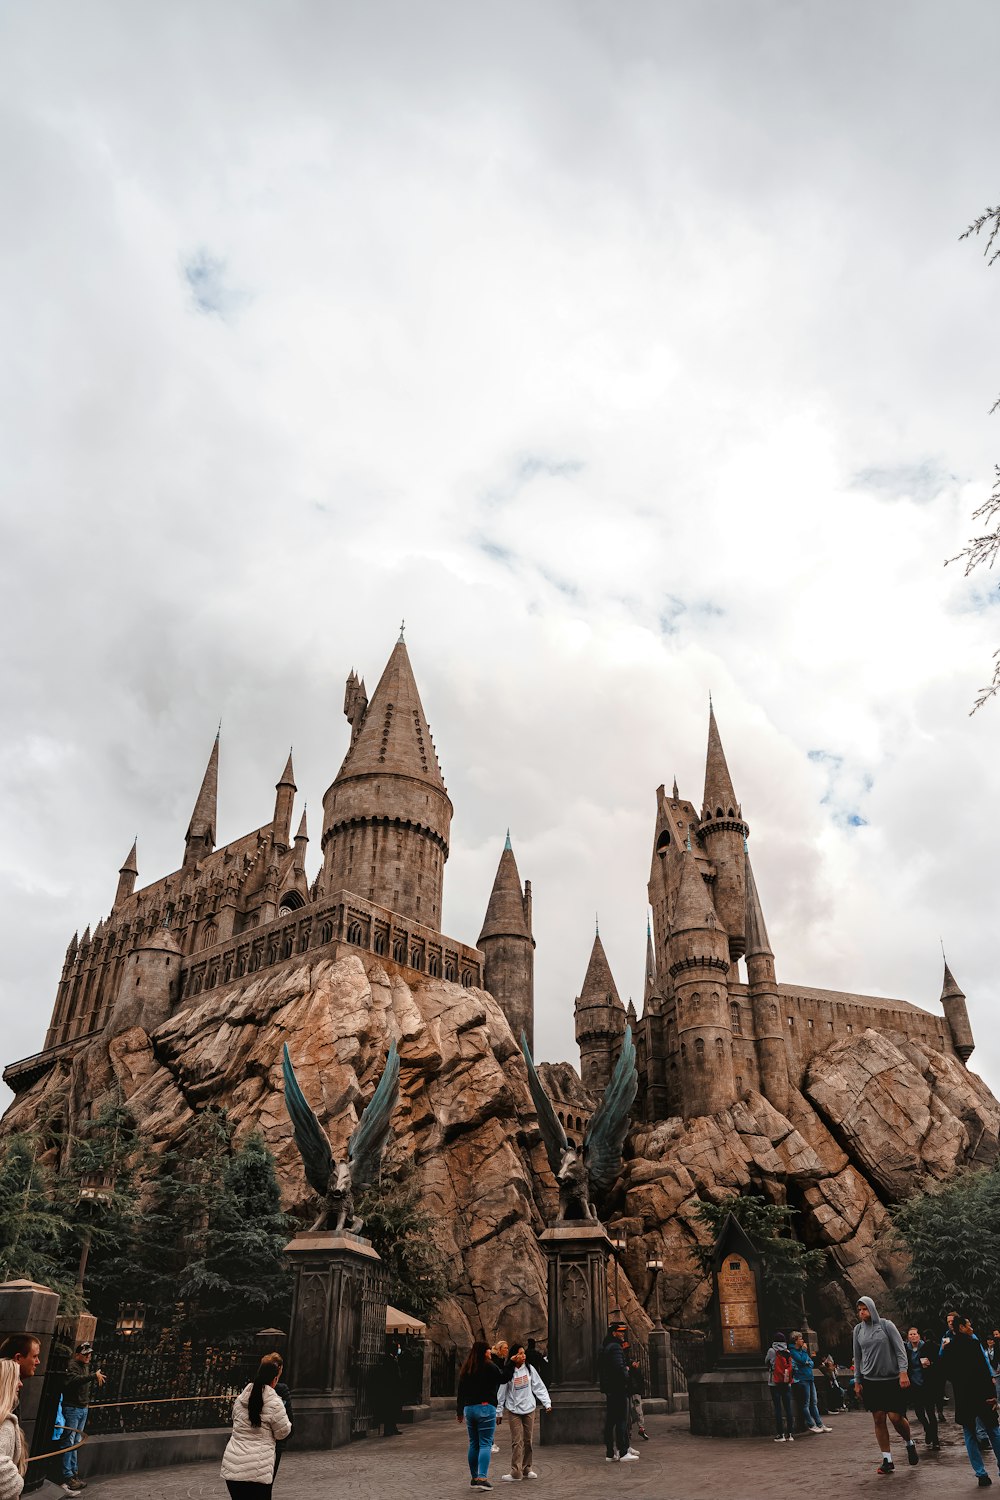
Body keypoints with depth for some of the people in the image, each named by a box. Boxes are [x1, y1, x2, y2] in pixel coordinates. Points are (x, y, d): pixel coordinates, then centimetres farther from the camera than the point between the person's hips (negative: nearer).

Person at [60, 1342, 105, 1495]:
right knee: (70, 1442, -5)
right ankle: (67, 1476, -1)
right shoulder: (72, 1365, -13)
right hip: (72, 1408, -8)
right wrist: (94, 1376, -34)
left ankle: (74, 1473, 19)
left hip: (83, 1408, 8)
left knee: (77, 1442, 13)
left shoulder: (87, 1367, 14)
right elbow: (75, 1379, -32)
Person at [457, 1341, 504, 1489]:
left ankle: (474, 1477, 17)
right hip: (485, 1407, -6)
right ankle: (482, 1478, -12)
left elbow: (460, 1391, 12)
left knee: (473, 1444, 14)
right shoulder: (489, 1367, -10)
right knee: (485, 1444, -4)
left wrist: (459, 1411, 19)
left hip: (469, 1409, 6)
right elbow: (503, 1379, 3)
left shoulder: (465, 1369, 9)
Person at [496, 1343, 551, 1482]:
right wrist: (498, 1412, 1)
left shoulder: (529, 1369, -1)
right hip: (513, 1410, -3)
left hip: (529, 1409, 3)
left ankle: (527, 1469, 20)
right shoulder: (508, 1372, -9)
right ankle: (516, 1472, -4)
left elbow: (539, 1387, 2)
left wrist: (547, 1403, -4)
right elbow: (501, 1392, -2)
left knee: (528, 1440, 8)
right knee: (517, 1441, -7)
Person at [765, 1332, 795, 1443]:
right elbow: (793, 1368, 7)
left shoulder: (772, 1351, -5)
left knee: (778, 1409, -1)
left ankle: (781, 1434, -3)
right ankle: (790, 1434, 8)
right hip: (787, 1384, 4)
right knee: (788, 1408, 8)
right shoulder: (788, 1353, 4)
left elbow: (766, 1361, 10)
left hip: (775, 1384, -4)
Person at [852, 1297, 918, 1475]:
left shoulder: (886, 1325, -4)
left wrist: (903, 1372, -15)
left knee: (896, 1417, -6)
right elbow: (857, 1357, 12)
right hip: (871, 1380, 3)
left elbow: (900, 1349, -5)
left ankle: (909, 1444, 25)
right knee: (878, 1419, 1)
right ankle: (887, 1461, 9)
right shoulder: (858, 1329, 6)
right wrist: (857, 1381, 11)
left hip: (892, 1379, -3)